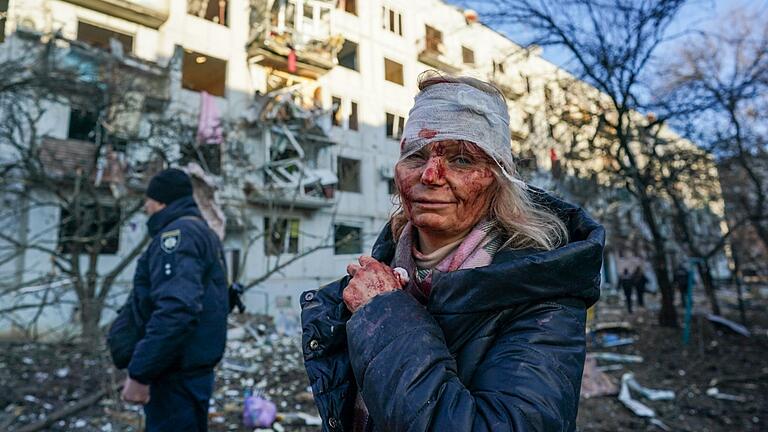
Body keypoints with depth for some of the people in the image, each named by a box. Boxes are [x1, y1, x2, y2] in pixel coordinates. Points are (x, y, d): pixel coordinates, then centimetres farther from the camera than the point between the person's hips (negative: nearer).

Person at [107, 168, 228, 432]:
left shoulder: (178, 233, -15)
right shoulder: (202, 233, 16)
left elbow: (176, 308, -30)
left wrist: (139, 374, -24)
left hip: (176, 375, -10)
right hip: (194, 369, 10)